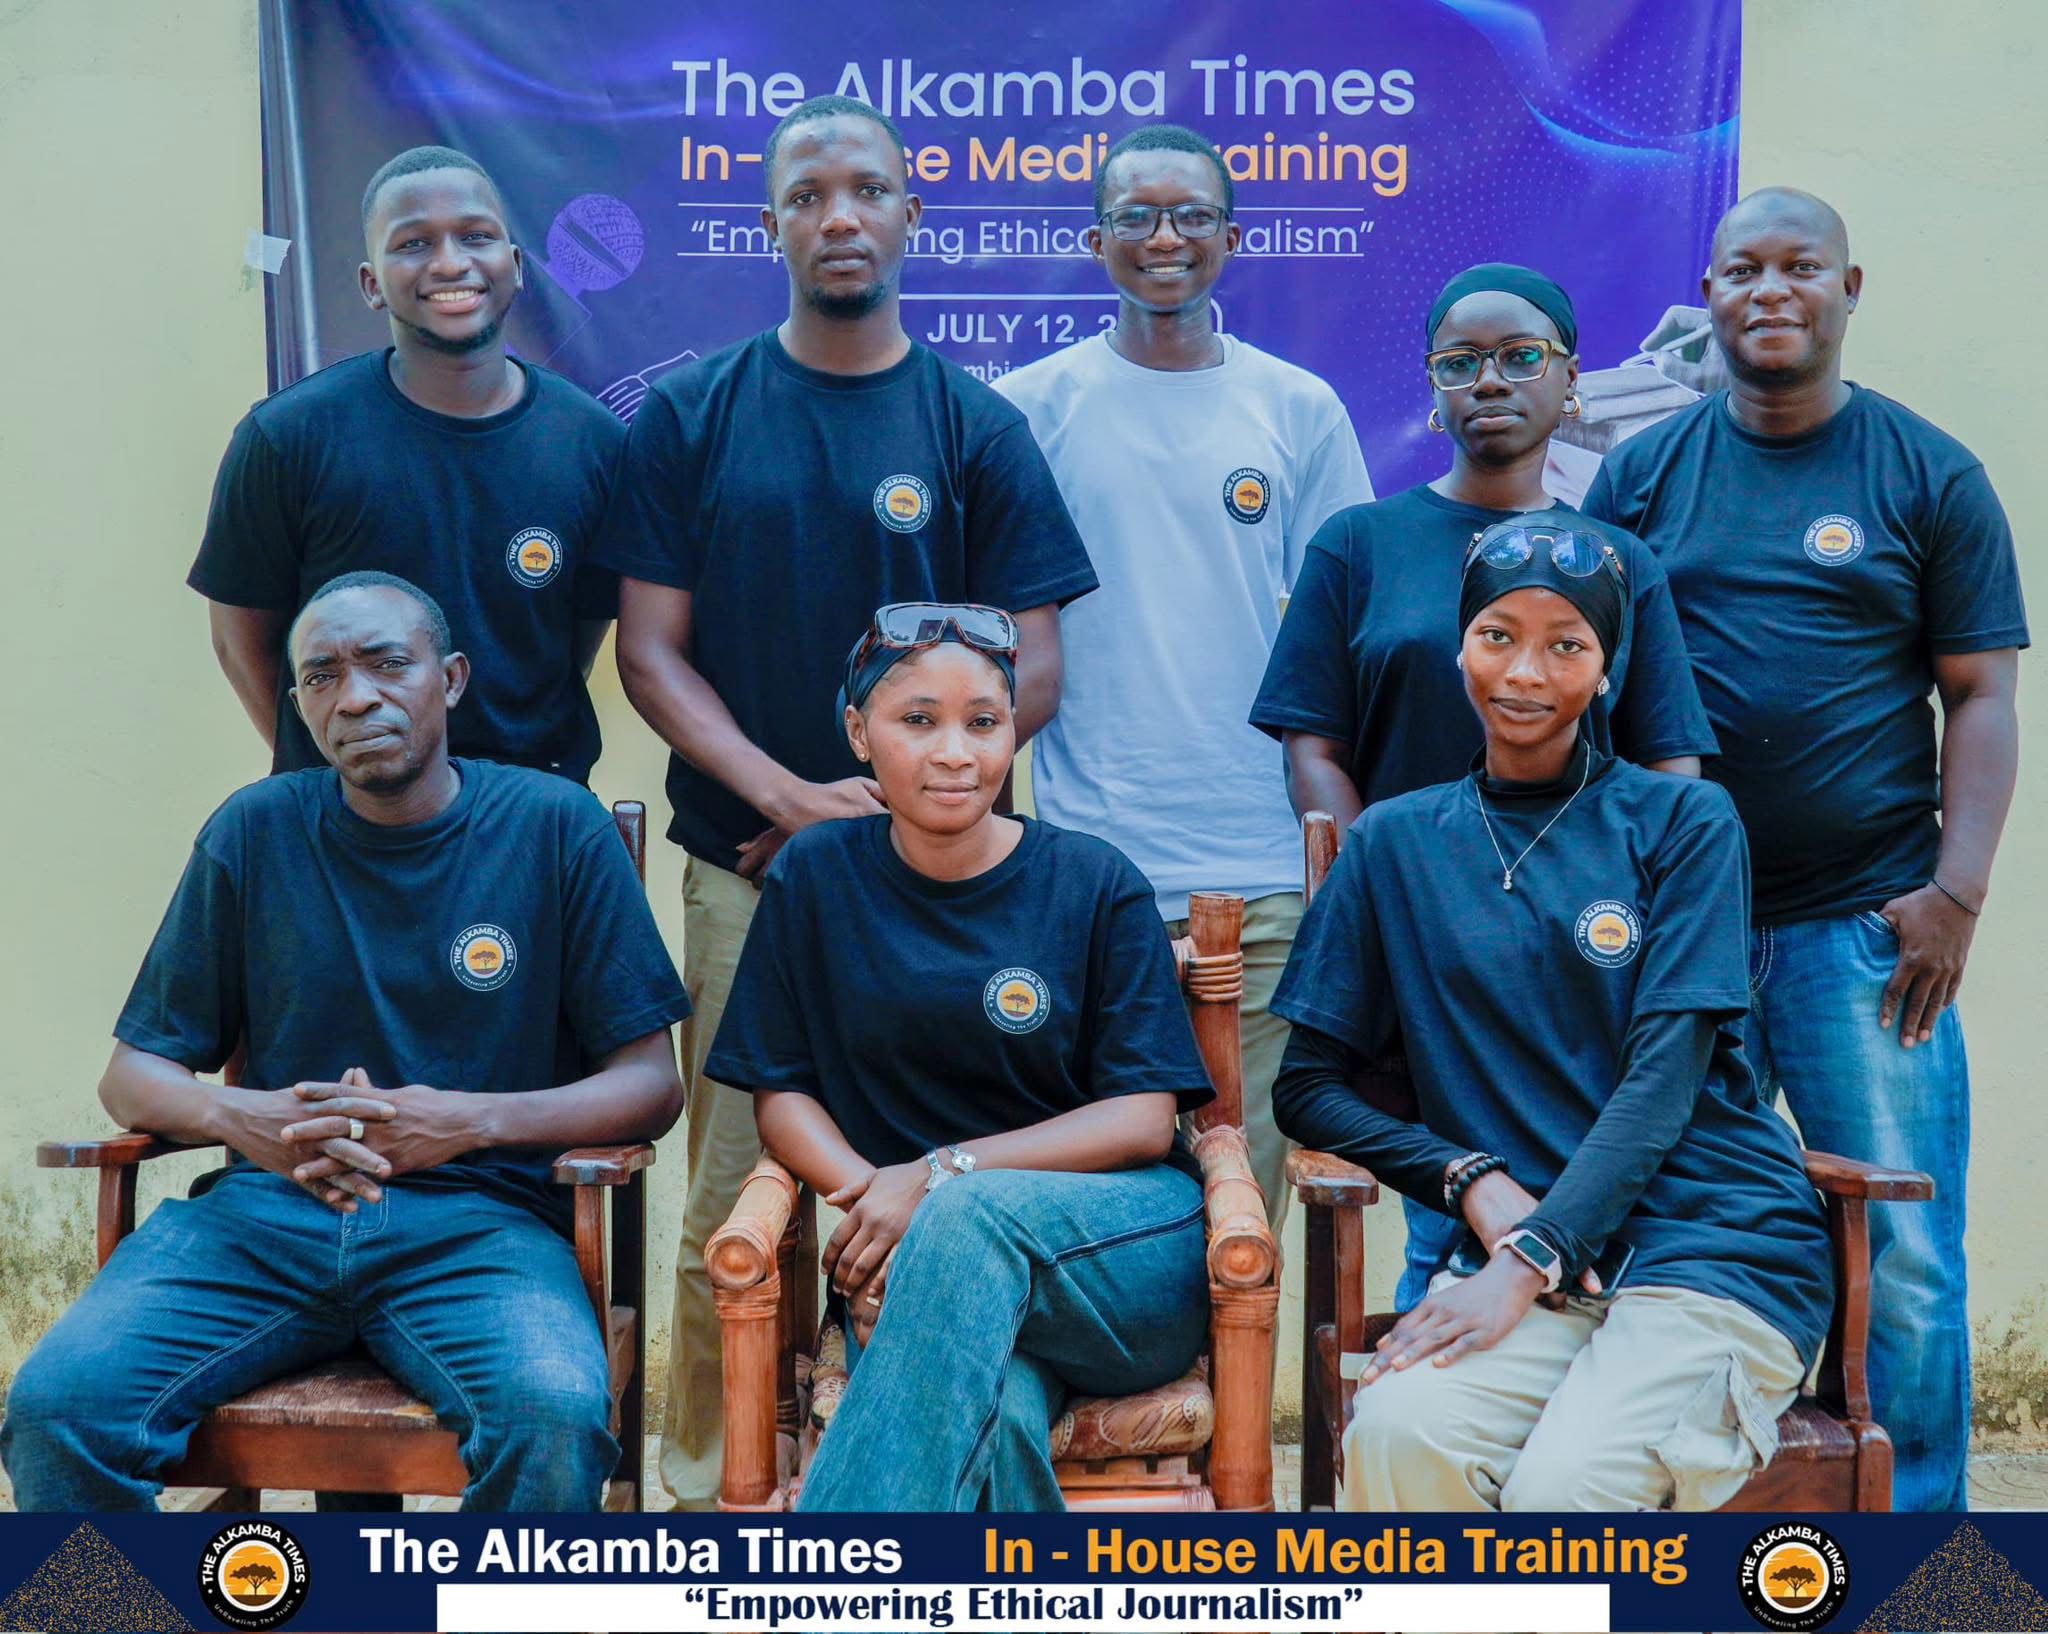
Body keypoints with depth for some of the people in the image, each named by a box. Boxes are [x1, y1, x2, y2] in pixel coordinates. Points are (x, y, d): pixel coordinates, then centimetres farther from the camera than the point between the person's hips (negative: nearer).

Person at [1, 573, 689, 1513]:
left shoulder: (554, 826, 5)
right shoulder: (253, 834, 11)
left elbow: (651, 1084, 4)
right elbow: (132, 1075, 14)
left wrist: (471, 1120, -13)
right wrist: (238, 1117, -10)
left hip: (475, 1219, -2)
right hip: (263, 1214, 2)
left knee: (555, 1418, -34)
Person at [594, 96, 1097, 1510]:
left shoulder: (977, 427, 4)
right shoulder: (692, 416, 5)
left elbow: (1030, 673, 1)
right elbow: (652, 651, 2)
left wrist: (884, 796, -9)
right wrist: (790, 795, -11)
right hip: (744, 866, 0)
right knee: (731, 1208, 3)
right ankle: (705, 1497, 18)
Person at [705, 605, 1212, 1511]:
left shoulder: (1097, 883, 4)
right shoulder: (816, 878, 8)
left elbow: (1142, 1121, -2)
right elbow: (782, 1095, 7)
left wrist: (942, 1178, -13)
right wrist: (870, 1204, -14)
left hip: (1123, 1250, 0)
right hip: (924, 1269, 0)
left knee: (971, 1218, -36)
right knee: (991, 1413, -37)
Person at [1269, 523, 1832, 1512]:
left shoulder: (1684, 824, 5)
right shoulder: (1396, 841, 12)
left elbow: (1664, 1079, -5)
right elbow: (1306, 1086, 9)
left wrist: (1527, 1261, -18)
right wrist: (1473, 1181, -7)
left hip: (1719, 1248, -2)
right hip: (1530, 1254, 2)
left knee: (1564, 1488, -29)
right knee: (1395, 1434, -30)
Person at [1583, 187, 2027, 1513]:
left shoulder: (1931, 476, 5)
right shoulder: (1646, 472, 9)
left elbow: (1981, 698, 3)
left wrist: (1958, 890, -8)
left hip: (1864, 924, -1)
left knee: (1906, 1259, -1)